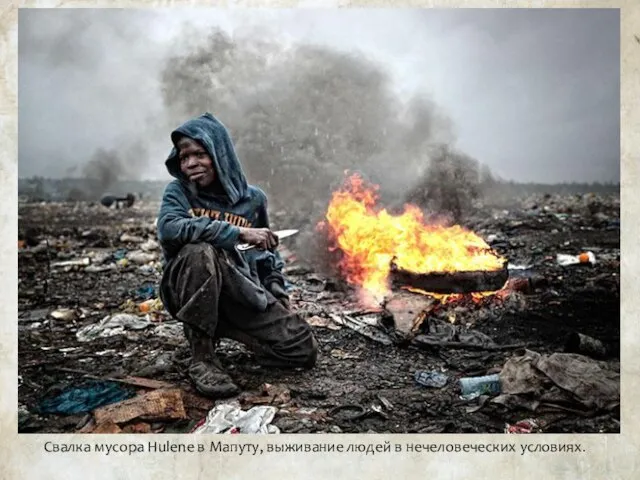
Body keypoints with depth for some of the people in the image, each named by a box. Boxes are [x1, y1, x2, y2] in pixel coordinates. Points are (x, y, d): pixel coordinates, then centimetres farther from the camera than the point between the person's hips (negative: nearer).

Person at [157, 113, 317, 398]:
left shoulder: (252, 198, 8)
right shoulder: (179, 191, -2)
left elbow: (268, 251, 23)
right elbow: (168, 228, -25)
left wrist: (277, 293, 9)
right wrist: (238, 232, -26)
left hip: (244, 292, 4)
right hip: (191, 292, -3)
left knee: (304, 352, -8)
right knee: (200, 251, -37)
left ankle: (223, 328, 14)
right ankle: (202, 358, -22)